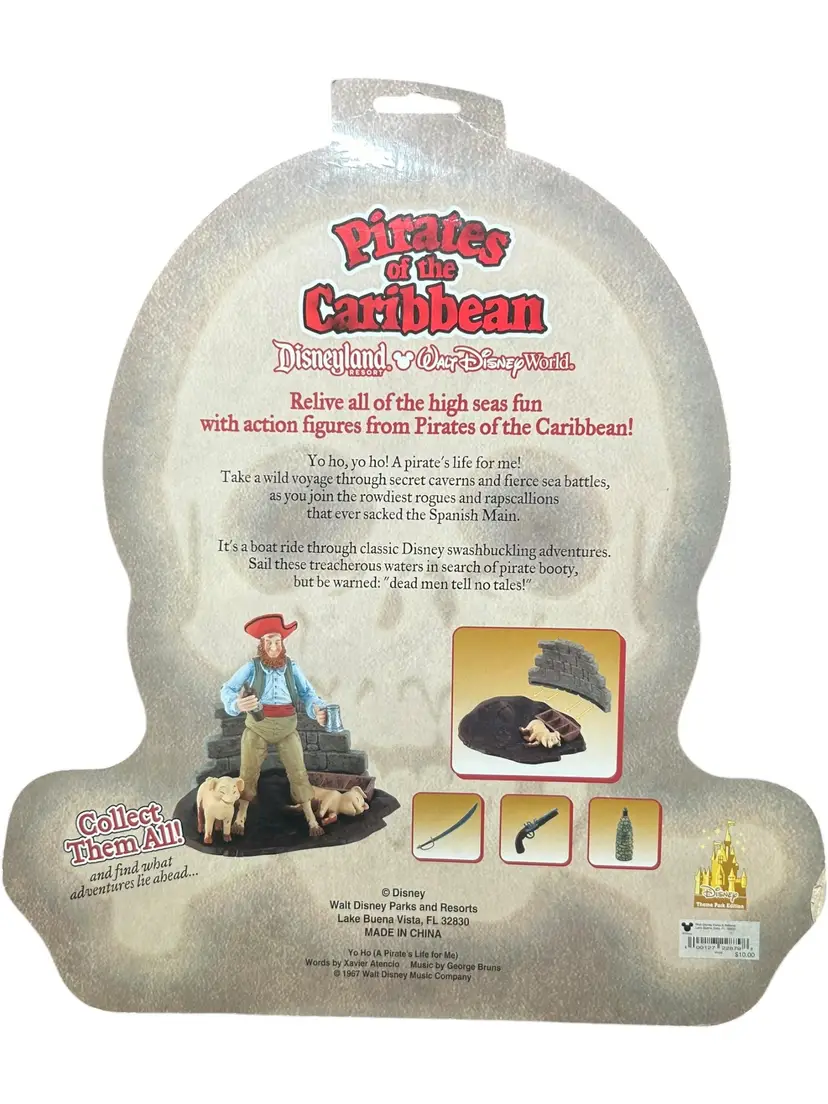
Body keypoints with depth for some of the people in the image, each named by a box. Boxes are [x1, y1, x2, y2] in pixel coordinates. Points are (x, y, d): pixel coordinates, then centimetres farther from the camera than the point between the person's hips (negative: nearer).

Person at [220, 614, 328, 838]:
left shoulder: (292, 667, -1)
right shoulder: (251, 667, -7)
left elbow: (307, 693, -4)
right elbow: (227, 689, -13)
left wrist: (318, 709, -26)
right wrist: (237, 704, -37)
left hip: (287, 727, 1)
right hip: (257, 727, -1)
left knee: (298, 771, 5)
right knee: (249, 772, 9)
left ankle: (311, 818, 14)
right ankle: (240, 817, 25)